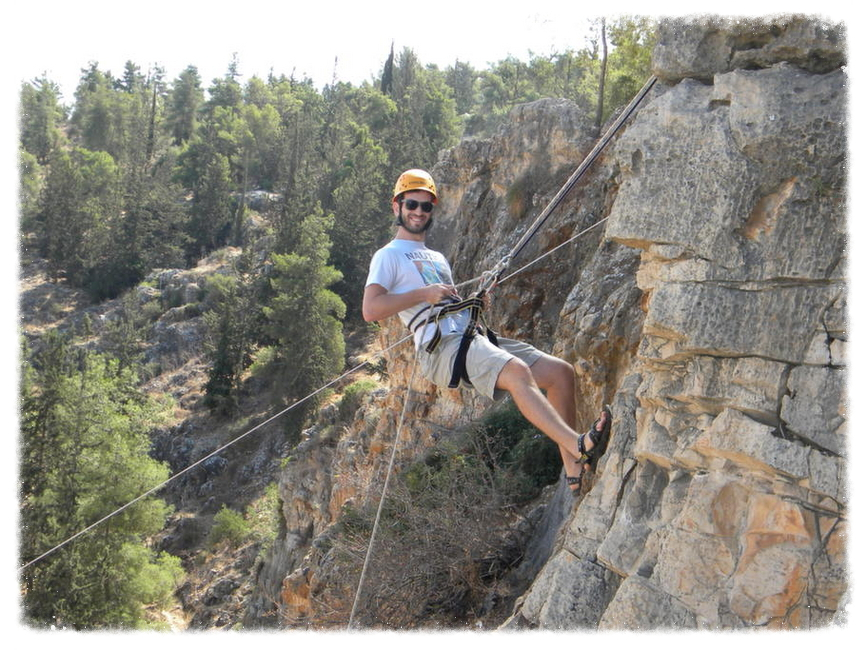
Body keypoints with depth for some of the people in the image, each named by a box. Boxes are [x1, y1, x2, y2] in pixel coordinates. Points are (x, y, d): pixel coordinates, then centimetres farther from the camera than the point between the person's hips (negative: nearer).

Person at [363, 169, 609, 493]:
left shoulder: (438, 258, 32)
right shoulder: (388, 256, 8)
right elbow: (370, 310, -8)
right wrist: (423, 294, -11)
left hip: (474, 337, 8)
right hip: (442, 346, -8)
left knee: (561, 371, -4)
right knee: (518, 371, -34)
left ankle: (574, 470, -5)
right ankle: (579, 445, -42)